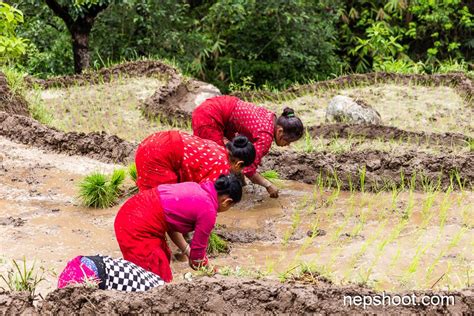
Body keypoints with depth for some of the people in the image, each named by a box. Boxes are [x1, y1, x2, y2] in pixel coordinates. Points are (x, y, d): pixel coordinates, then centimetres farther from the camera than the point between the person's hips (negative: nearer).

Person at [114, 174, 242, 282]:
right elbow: (198, 247, 1)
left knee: (164, 257, 25)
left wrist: (188, 252, 18)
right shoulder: (208, 211, -10)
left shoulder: (196, 188, 13)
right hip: (137, 228, -9)